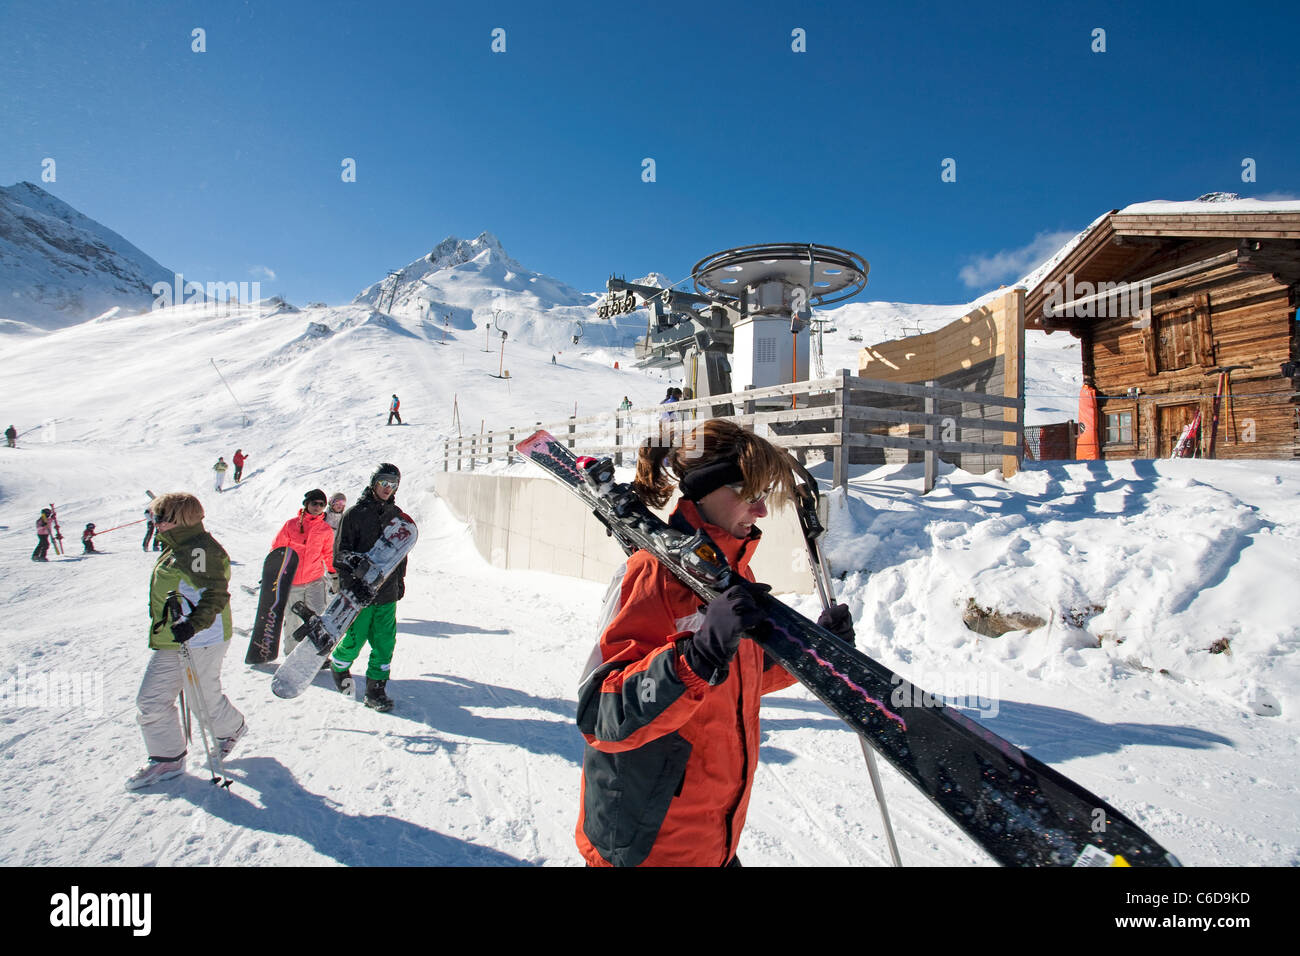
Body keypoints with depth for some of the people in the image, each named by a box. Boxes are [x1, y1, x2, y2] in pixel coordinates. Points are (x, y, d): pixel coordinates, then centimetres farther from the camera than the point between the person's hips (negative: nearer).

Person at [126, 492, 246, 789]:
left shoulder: (198, 549, -18)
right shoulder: (177, 548, 14)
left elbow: (216, 594, -24)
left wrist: (193, 624, -33)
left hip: (199, 641, -10)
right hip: (168, 642, 10)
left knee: (205, 701, 3)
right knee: (151, 701, 10)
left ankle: (231, 729, 32)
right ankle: (167, 759, 23)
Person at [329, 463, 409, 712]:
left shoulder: (397, 515, 10)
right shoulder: (355, 513, -5)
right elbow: (341, 551, -5)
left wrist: (400, 579, 18)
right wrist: (348, 583, -11)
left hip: (388, 592, 4)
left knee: (385, 642, 2)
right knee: (355, 639, 5)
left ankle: (376, 689, 13)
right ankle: (338, 666, 36)